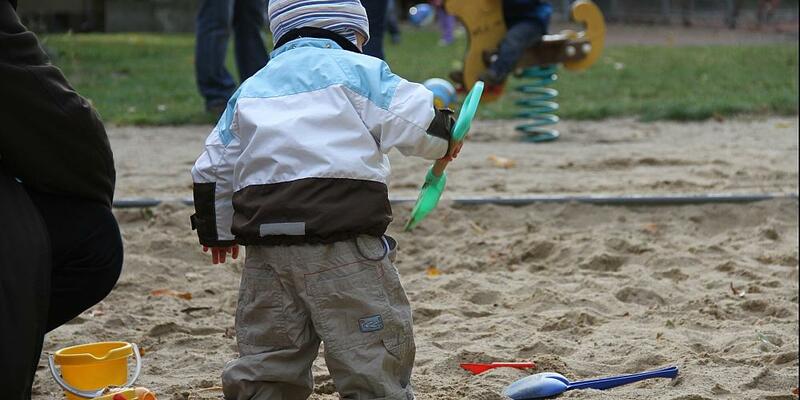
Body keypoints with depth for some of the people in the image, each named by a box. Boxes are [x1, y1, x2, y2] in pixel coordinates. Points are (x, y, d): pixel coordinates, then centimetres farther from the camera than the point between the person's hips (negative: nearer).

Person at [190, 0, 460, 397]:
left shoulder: (251, 87, 22)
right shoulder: (359, 70, 5)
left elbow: (213, 167, 22)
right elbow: (413, 119, -6)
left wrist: (218, 230, 33)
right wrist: (444, 139, 15)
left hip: (265, 242, 6)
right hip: (339, 240, -6)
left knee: (264, 358, 14)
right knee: (374, 363, -1)